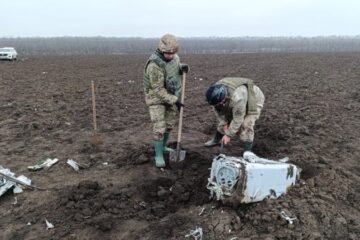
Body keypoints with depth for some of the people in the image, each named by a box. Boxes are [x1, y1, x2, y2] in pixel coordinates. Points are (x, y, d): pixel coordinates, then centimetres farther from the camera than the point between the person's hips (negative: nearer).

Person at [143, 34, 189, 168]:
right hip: (156, 97, -7)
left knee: (169, 124, 14)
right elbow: (158, 89, -29)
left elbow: (177, 68, 12)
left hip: (171, 95, 7)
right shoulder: (154, 65, -32)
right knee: (159, 128, -8)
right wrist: (175, 101, -27)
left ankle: (162, 147, 34)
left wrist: (183, 67, -13)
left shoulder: (173, 57, -8)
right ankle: (159, 155, 6)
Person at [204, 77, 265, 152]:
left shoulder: (237, 98, -46)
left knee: (246, 126, -19)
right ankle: (216, 140, 32)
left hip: (254, 100, -7)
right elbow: (218, 110, -8)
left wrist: (228, 135, -25)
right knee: (224, 120, 10)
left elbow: (237, 120, -34)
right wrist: (224, 123, -7)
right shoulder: (216, 92, -26)